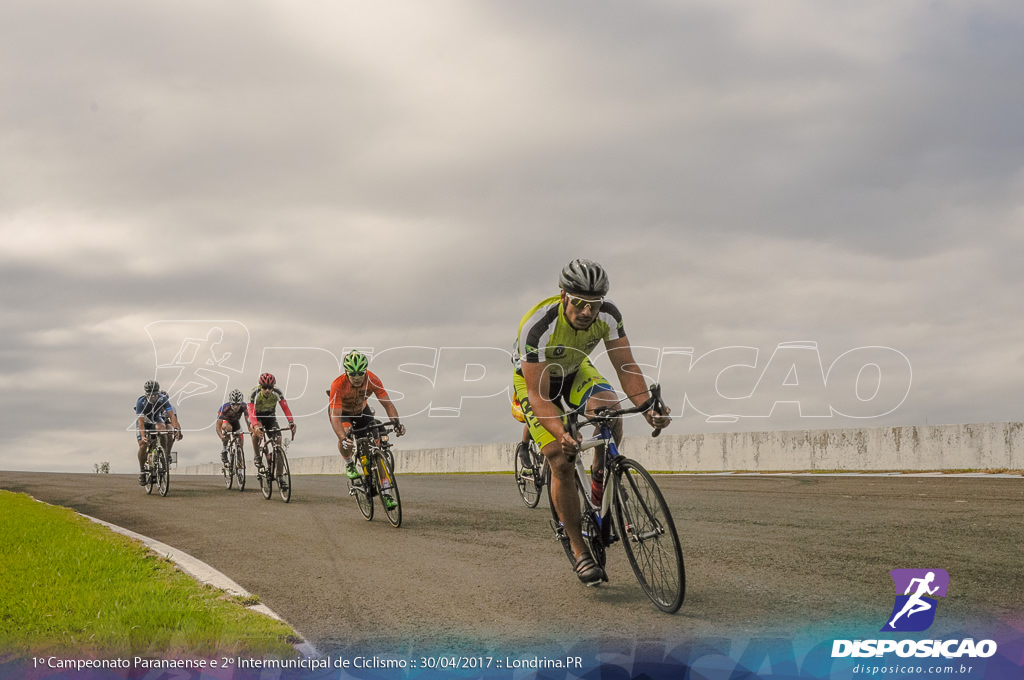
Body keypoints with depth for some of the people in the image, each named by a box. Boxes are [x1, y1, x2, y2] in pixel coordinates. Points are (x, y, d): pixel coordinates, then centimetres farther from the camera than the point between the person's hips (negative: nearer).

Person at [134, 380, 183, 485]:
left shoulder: (163, 399, -28)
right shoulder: (141, 402, -31)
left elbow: (171, 415, -35)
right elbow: (140, 421, -39)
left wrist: (177, 428, -52)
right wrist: (143, 436, -53)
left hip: (156, 420, 1)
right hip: (144, 423, -1)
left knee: (161, 428, -33)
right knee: (143, 445, -21)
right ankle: (142, 470, -1)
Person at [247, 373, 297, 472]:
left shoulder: (277, 392, -24)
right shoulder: (254, 393, -31)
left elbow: (285, 408, -29)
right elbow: (251, 412, -40)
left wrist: (291, 422, -46)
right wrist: (255, 426, -59)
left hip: (270, 416, 3)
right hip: (257, 416, -3)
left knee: (278, 438, -15)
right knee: (257, 431, -36)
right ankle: (257, 456, -16)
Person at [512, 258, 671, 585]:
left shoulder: (607, 315, -25)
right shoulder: (537, 327, -37)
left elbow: (626, 367, -23)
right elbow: (538, 395, -36)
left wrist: (648, 407, -41)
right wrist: (561, 433, -52)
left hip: (575, 371, 3)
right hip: (535, 380, -3)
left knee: (609, 407, -30)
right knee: (562, 461, -15)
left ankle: (600, 481, -3)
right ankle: (579, 551, -3)